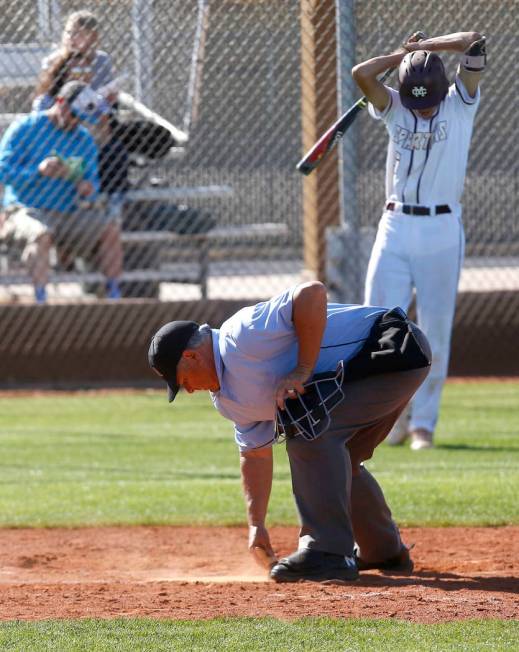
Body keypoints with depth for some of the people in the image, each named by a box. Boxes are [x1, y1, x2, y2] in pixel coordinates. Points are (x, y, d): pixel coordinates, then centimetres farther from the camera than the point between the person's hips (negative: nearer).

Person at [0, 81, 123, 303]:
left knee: (111, 229, -15)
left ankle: (113, 293, -14)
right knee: (41, 234, -38)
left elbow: (93, 180, 15)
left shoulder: (84, 140, 15)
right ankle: (40, 299, -43)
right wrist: (38, 171, -26)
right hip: (26, 209, -5)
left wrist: (89, 189, -11)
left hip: (68, 213, 5)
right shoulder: (24, 129, -1)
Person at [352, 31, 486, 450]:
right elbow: (362, 74, -11)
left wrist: (423, 48, -1)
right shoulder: (395, 109, 6)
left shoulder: (461, 104, 1)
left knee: (435, 331, -1)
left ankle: (424, 423, 7)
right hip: (396, 229, 2)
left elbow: (474, 42, -11)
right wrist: (404, 55, 1)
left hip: (442, 231, -2)